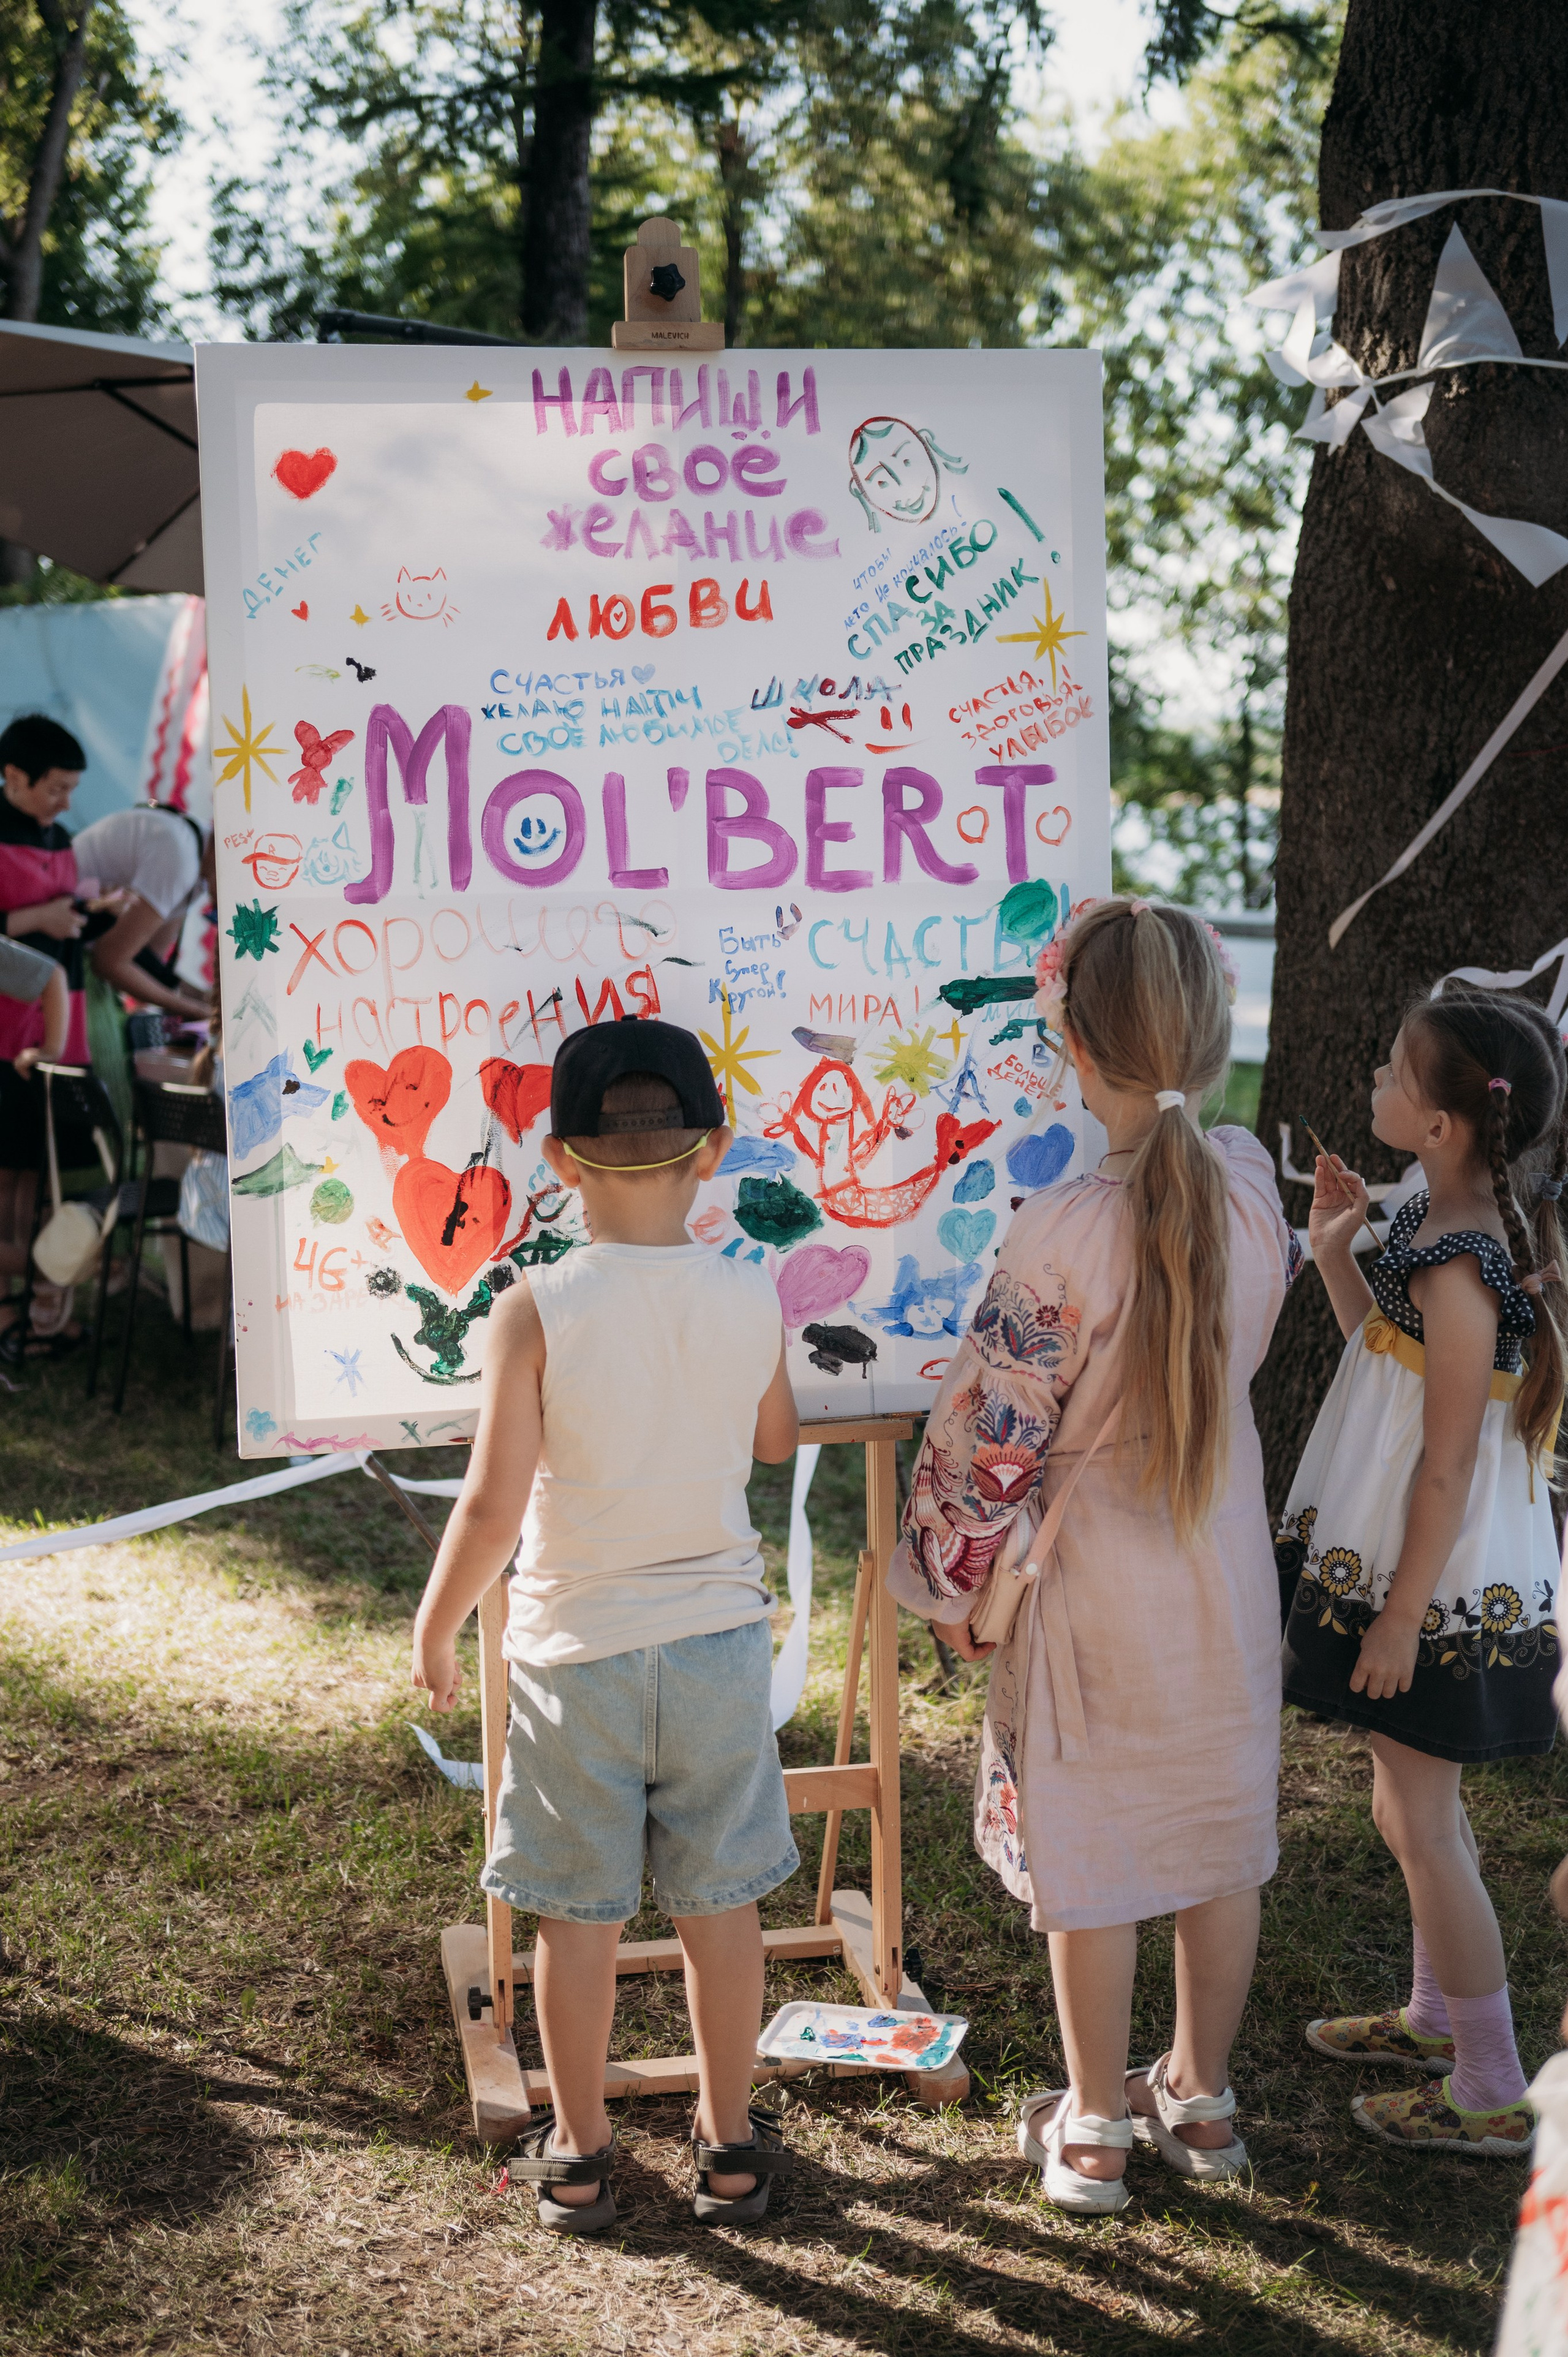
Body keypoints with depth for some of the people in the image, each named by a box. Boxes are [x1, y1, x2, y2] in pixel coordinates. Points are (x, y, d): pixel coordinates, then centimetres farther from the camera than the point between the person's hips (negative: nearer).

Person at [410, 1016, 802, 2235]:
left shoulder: (537, 1308, -17)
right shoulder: (750, 1297, -8)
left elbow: (493, 1506, -17)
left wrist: (435, 1625, -2)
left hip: (575, 1645, -2)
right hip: (718, 1634, 2)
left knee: (580, 1913, 11)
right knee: (719, 1900, 15)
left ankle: (577, 2155, 25)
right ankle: (731, 2145, 27)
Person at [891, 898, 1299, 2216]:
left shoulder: (1065, 1231, -25)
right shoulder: (1250, 1177, -9)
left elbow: (991, 1431, -18)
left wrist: (957, 1588, -3)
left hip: (1092, 1578, -5)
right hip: (1227, 1568, 5)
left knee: (1089, 1855, 10)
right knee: (1220, 1835, 18)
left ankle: (1096, 2132, 25)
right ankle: (1203, 2101, 34)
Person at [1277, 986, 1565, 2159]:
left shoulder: (1456, 1267, -26)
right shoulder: (1443, 1225, 2)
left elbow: (1447, 1464, -23)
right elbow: (1391, 1351, 16)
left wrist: (1401, 1615, -18)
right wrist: (1336, 1253, 6)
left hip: (1440, 1583, -9)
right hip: (1430, 1571, 9)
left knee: (1420, 1823, 2)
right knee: (1416, 1805, 23)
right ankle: (1440, 2017, 41)